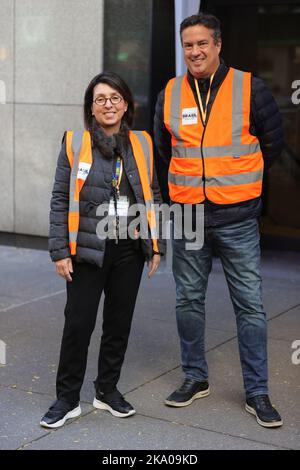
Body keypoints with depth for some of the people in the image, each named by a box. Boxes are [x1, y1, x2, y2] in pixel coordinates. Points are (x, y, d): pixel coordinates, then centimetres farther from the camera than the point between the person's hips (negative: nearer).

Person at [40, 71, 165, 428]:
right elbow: (60, 200, -2)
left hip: (130, 251, 3)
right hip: (87, 251, -3)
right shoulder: (75, 144, -2)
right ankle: (67, 398, 14)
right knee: (78, 323, 0)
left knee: (119, 322, 11)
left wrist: (156, 246, 8)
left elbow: (153, 196, 12)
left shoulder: (142, 144, 7)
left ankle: (108, 391, 28)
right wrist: (60, 251, -7)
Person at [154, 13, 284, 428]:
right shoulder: (170, 94, 4)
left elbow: (272, 143, 6)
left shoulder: (250, 88, -5)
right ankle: (195, 378, 27)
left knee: (250, 304, 1)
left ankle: (257, 392, 11)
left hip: (237, 218, -3)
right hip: (188, 217, 3)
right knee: (188, 301, 11)